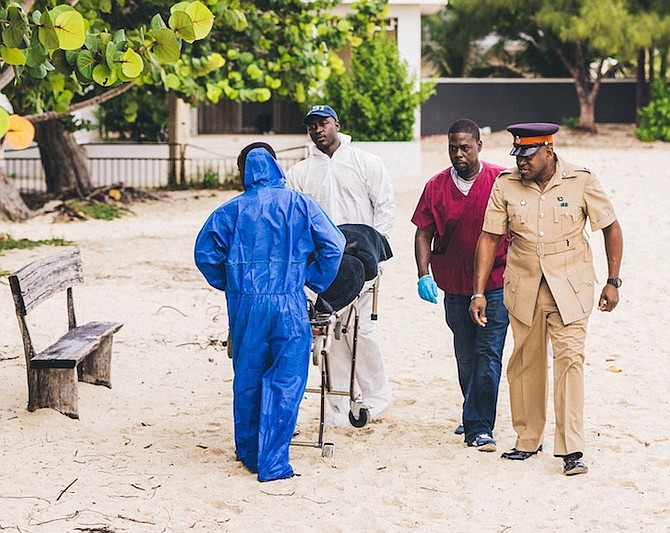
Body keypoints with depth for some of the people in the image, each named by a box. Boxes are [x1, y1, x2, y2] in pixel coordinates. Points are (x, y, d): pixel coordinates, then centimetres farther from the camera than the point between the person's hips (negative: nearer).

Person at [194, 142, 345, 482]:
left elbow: (205, 253, 1)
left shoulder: (231, 210, 1)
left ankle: (249, 453, 28)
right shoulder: (300, 205, 0)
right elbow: (334, 245, -3)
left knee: (247, 380, 15)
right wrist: (314, 283, 9)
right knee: (285, 383, 3)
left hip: (246, 305, 2)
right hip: (288, 305, -2)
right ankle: (273, 463, -1)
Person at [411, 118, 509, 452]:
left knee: (488, 356, -9)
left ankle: (479, 428, -6)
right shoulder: (436, 187, 2)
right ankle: (474, 419, 33)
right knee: (466, 359, 15)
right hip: (455, 286, 3)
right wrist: (424, 275, -10)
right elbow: (423, 234, 3)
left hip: (496, 284, -3)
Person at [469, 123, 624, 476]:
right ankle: (527, 440, 23)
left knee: (569, 359, -12)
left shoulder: (581, 182, -7)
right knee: (525, 363, 8)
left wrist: (612, 282, 0)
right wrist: (479, 291, -4)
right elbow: (489, 237, 0)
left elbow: (611, 228, 2)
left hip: (569, 287, -2)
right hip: (523, 287, 3)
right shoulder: (505, 185, -3)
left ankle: (571, 450, -11)